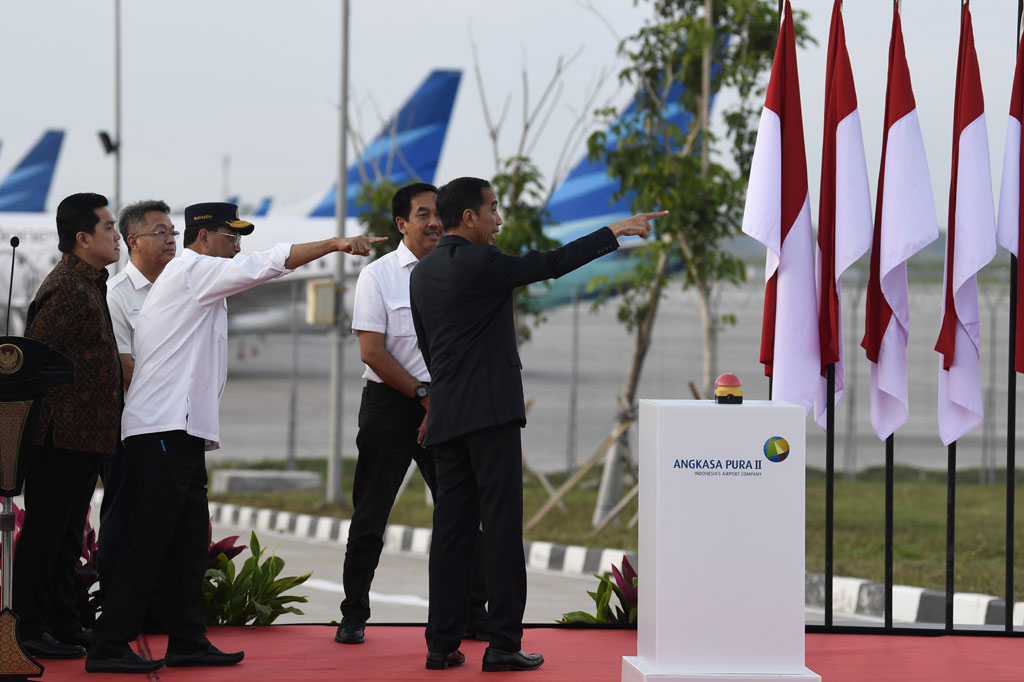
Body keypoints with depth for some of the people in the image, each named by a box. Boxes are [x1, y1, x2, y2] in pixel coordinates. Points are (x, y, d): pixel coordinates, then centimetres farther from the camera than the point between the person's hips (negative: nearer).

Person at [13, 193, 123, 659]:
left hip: (86, 438, 10)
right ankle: (29, 629, 2)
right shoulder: (67, 290, -16)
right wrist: (43, 422, -16)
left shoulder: (92, 285, 16)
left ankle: (62, 623, 22)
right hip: (61, 436, -10)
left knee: (67, 533, 15)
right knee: (44, 531, -3)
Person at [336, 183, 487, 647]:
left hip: (444, 404, 3)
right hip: (389, 403, -3)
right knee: (371, 513, 1)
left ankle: (473, 612, 11)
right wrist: (425, 394, -11)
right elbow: (372, 351, -9)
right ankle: (354, 615, 11)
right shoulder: (378, 275, -3)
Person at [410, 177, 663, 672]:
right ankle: (504, 644, -8)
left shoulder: (423, 273, 14)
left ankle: (442, 644, 5)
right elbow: (552, 264, -7)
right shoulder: (480, 263, -10)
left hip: (446, 418, 8)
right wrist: (615, 232, 1)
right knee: (502, 525, -6)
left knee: (452, 526, 7)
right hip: (491, 410, -8)